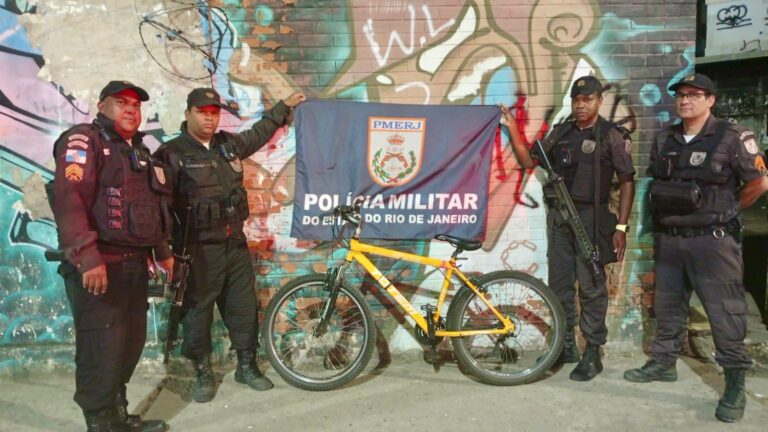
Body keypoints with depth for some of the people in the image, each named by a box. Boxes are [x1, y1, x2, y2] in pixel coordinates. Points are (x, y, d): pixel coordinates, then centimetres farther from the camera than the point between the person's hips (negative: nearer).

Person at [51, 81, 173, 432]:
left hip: (134, 263, 9)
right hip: (98, 265, -8)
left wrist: (162, 251, 25)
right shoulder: (83, 140, -6)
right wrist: (88, 258, -27)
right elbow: (68, 199, -19)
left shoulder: (139, 150, 21)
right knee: (103, 350, -6)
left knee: (131, 344, 14)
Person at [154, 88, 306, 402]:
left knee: (244, 306, 11)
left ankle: (247, 366, 25)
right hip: (199, 248, -6)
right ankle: (203, 373, 20)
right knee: (198, 310, 4)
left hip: (236, 243, 6)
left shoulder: (229, 144, 11)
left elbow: (259, 133, 30)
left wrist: (285, 106, 37)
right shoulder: (171, 154, -8)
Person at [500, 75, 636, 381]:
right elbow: (528, 161, 12)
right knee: (559, 284, 10)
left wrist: (621, 226, -11)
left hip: (591, 216, -5)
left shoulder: (613, 135, -3)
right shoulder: (561, 132, 12)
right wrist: (512, 129, 0)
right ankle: (566, 345, 24)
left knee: (591, 286, -1)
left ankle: (593, 353, 9)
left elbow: (627, 182, -4)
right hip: (558, 216, 5)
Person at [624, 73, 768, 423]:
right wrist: (665, 213, 11)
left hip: (713, 240, -5)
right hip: (668, 238, 6)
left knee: (725, 314, 0)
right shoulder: (664, 140, 8)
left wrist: (724, 211, 3)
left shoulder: (733, 137, -7)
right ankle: (663, 363, 31)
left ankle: (735, 386, 10)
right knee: (667, 306, 16)